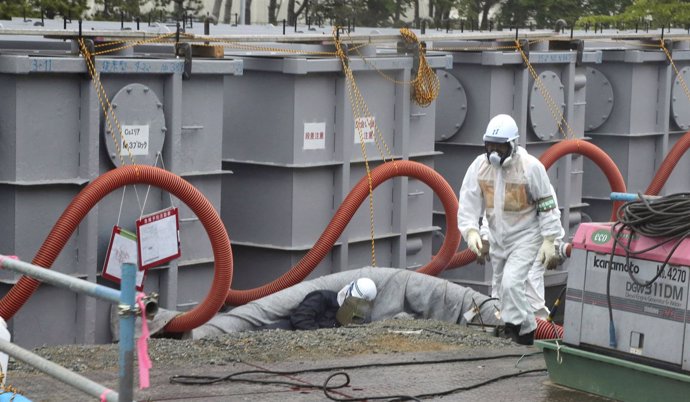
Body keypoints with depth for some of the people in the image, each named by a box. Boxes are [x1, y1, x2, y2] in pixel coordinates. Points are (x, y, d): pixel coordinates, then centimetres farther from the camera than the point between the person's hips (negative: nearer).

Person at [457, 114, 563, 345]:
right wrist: (471, 231, -22)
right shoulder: (479, 166, -7)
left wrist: (549, 241, -13)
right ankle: (525, 329, 30)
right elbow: (468, 203, -6)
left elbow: (547, 205, -12)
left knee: (511, 282, -22)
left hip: (525, 237, -6)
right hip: (497, 237, 6)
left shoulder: (531, 167, -18)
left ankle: (517, 326, -5)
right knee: (502, 286, 14)